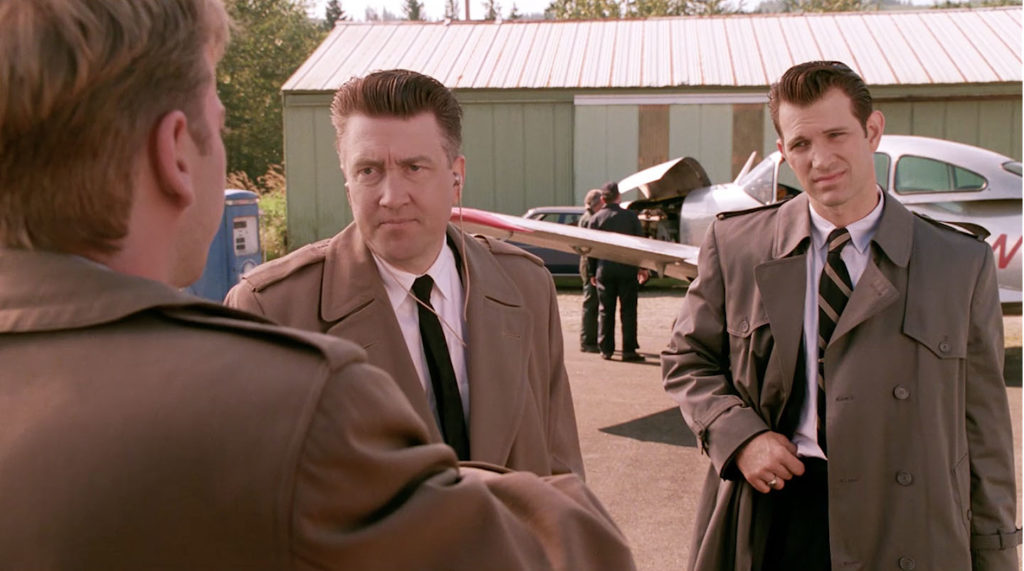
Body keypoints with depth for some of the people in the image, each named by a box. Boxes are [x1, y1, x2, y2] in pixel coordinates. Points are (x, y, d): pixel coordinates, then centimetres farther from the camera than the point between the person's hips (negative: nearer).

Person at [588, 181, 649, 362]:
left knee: (606, 310, 8)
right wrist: (642, 267, 6)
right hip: (627, 269, -1)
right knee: (628, 310, 2)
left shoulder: (596, 219, 1)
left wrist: (592, 273, 10)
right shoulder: (630, 216, -2)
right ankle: (629, 350, 0)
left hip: (604, 270, 1)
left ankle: (606, 349, 10)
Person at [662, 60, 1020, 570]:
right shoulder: (734, 245, 1)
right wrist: (739, 436, -9)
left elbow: (982, 426, 4)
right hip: (769, 517, 0)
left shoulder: (962, 265, 1)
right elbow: (687, 360, 9)